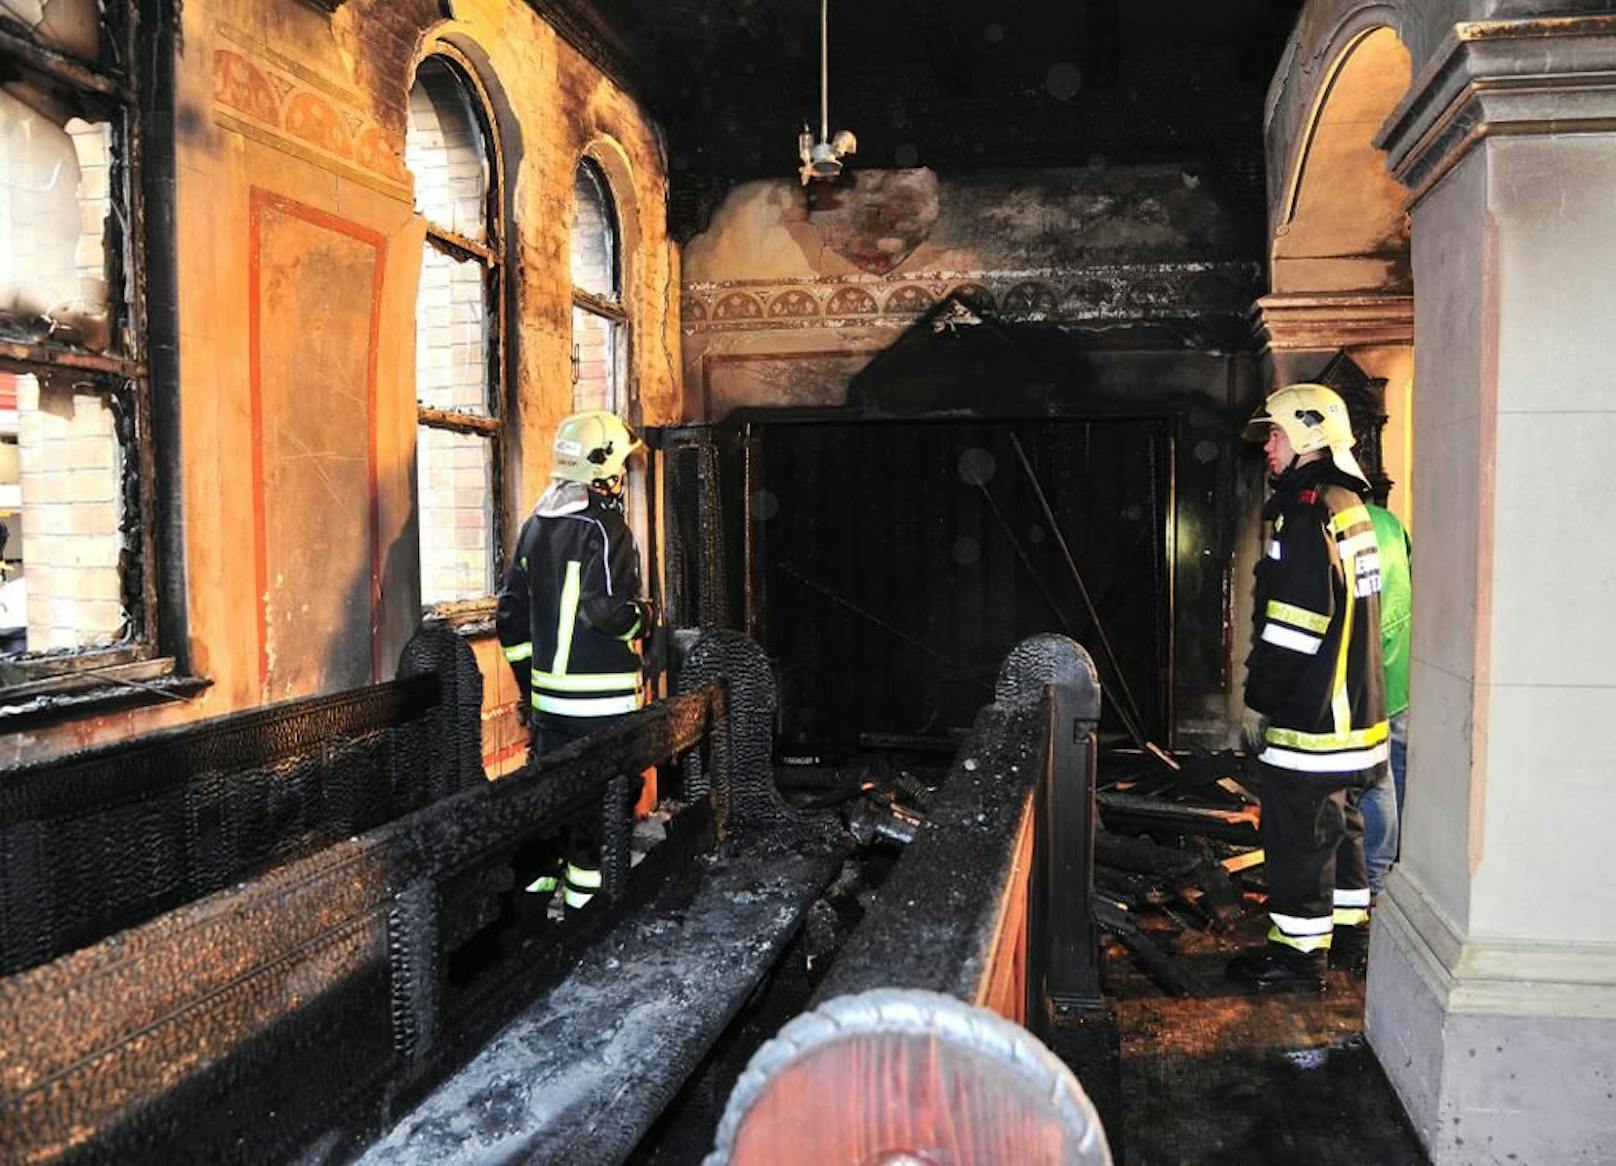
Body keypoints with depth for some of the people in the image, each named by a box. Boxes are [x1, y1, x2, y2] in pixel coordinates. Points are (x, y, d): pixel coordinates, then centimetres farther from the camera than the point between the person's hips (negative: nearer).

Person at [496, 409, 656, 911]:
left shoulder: (535, 525, 11)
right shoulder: (605, 527, -14)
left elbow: (511, 613, 13)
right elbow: (609, 609, -24)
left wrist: (530, 679, 20)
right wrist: (645, 617, -3)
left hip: (547, 693, 7)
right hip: (601, 697, -7)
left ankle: (538, 878, 26)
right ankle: (587, 889, 11)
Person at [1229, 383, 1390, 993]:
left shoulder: (1307, 512, -19)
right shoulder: (1349, 506, 13)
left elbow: (1295, 621, -23)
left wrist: (1262, 689, -12)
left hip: (1312, 713, -10)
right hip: (1352, 706, 10)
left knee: (1296, 834, -1)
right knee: (1339, 822, 21)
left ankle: (1297, 954, 9)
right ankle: (1350, 928, 34)